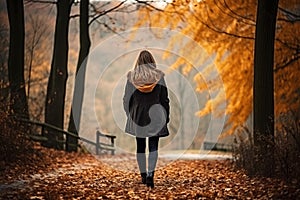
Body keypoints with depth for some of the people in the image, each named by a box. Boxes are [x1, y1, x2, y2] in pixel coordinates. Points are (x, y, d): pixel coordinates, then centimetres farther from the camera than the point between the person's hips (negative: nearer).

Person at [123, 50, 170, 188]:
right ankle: (150, 174, -16)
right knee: (153, 147, 1)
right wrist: (166, 117, 8)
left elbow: (127, 98, 2)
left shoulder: (131, 77, -4)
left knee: (140, 147, 14)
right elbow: (164, 98, -1)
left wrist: (129, 115, 15)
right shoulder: (158, 76, -5)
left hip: (137, 116, 1)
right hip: (155, 116, -1)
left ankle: (143, 175, 21)